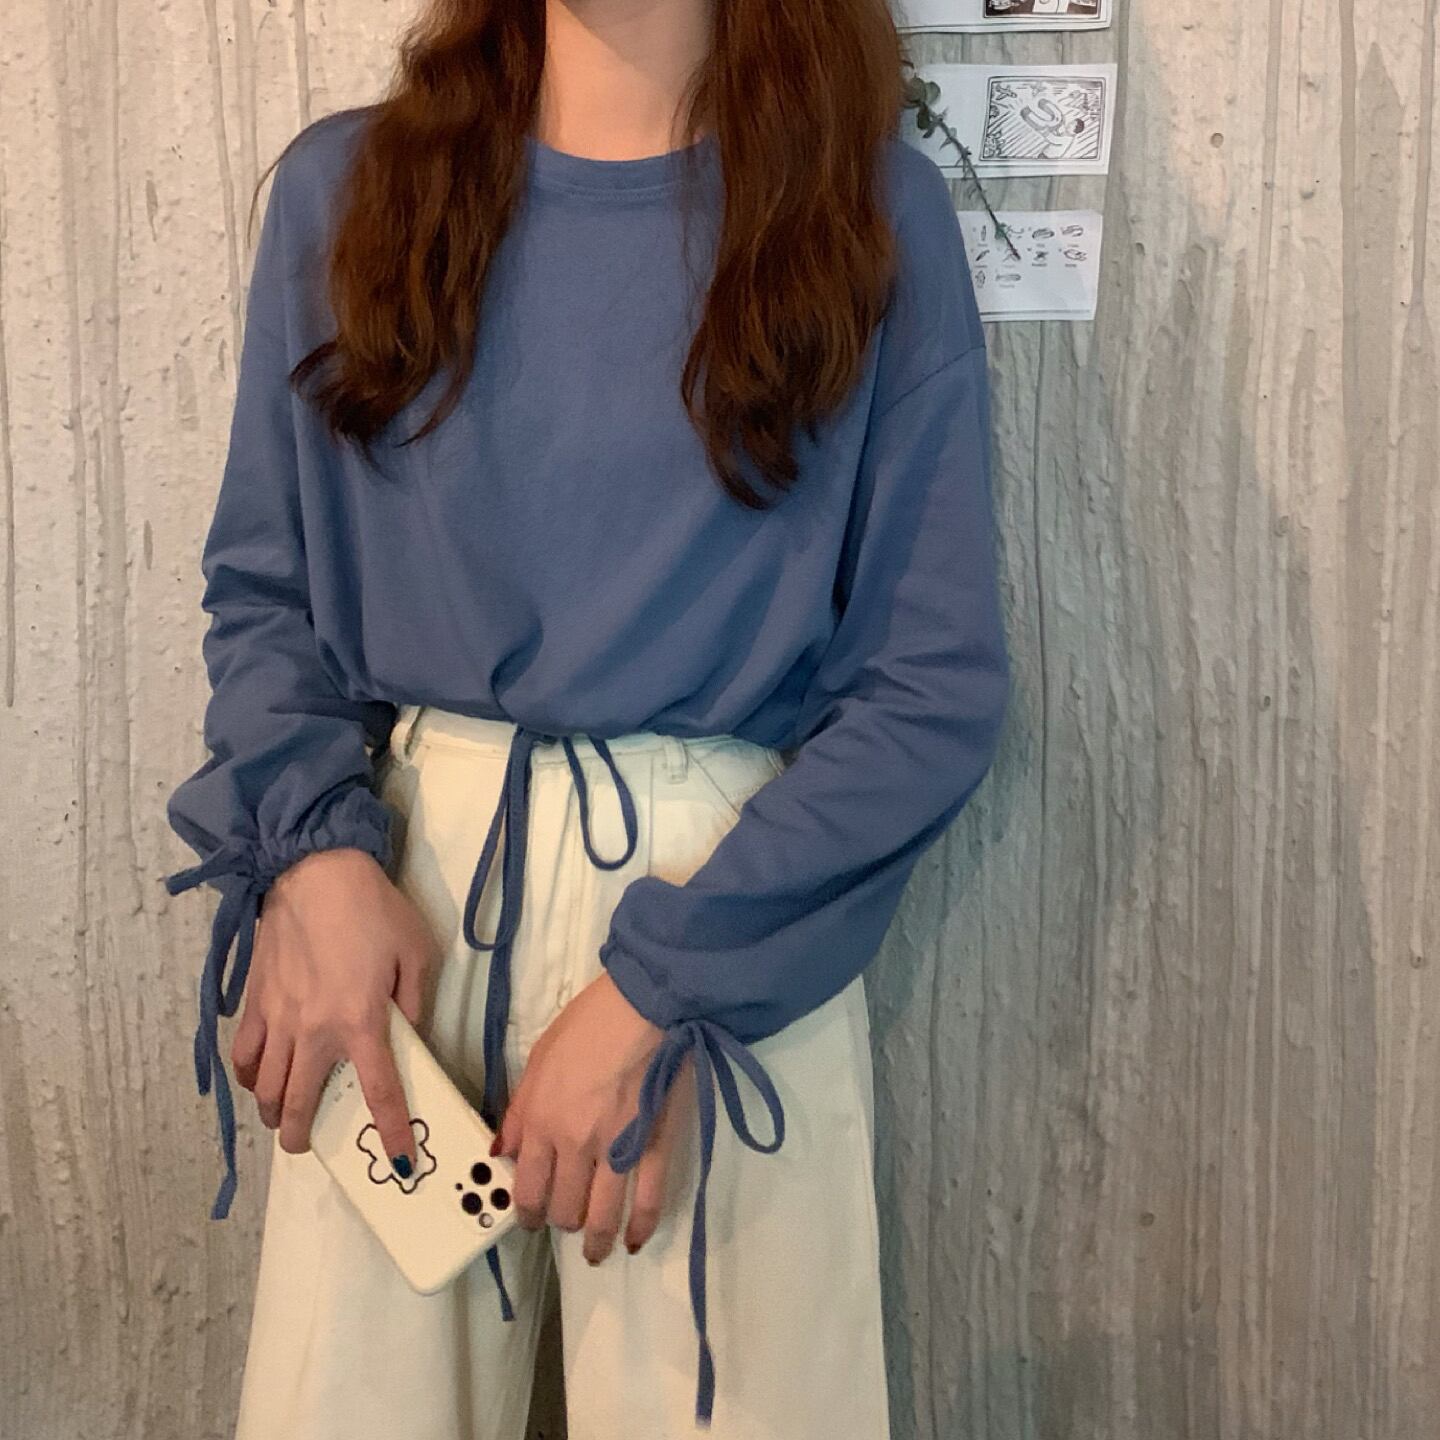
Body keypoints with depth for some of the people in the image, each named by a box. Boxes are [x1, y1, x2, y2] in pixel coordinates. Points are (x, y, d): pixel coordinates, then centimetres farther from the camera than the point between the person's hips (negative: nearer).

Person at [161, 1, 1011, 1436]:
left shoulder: (874, 210, -2)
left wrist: (658, 990, -12)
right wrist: (310, 843, -11)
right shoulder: (342, 186, 6)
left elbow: (936, 685, -5)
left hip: (728, 894, -1)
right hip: (397, 872, 2)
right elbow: (259, 583, 8)